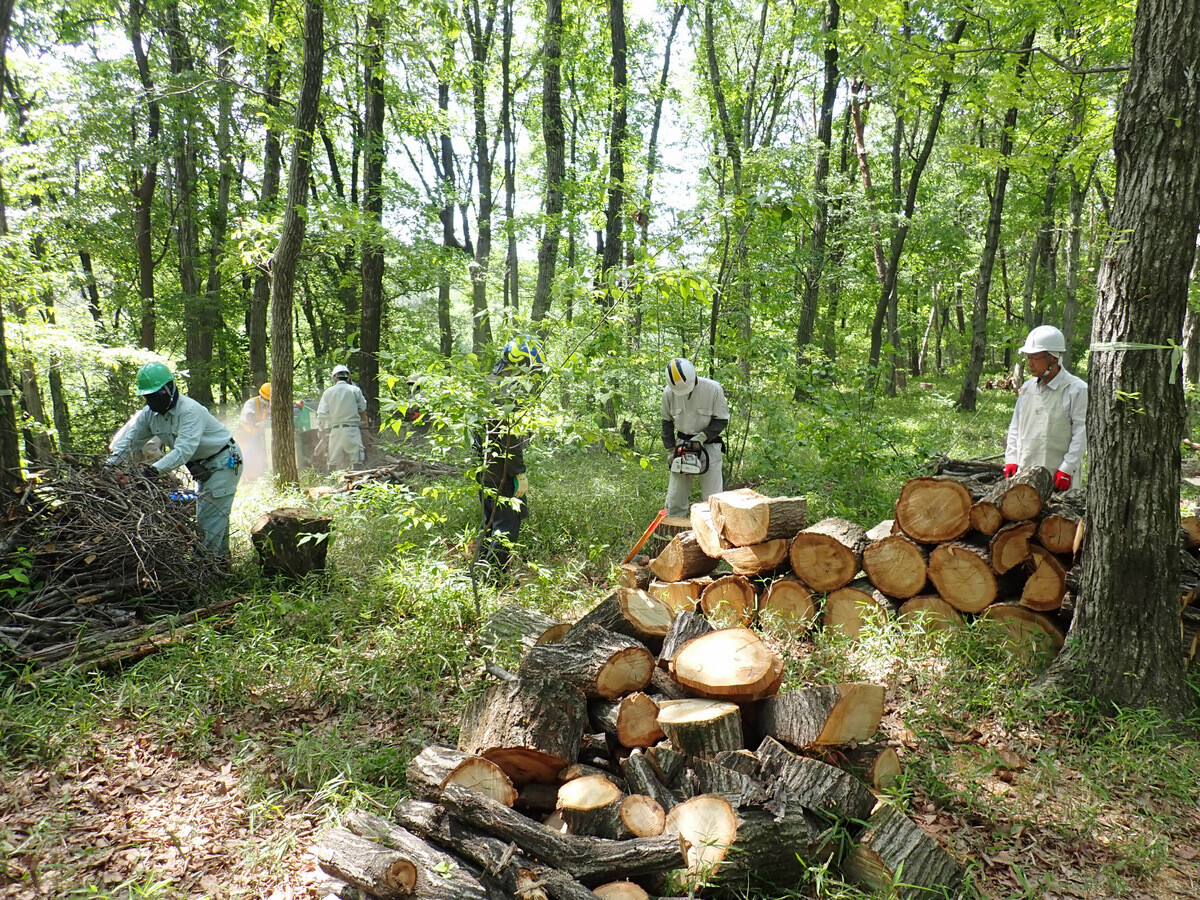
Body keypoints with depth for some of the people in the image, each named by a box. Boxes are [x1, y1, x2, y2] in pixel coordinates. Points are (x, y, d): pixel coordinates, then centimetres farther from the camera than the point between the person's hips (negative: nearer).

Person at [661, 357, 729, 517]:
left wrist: (701, 437, -16)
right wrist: (672, 449, 1)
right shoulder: (669, 392, -7)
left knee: (712, 498, -3)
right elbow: (667, 422, 6)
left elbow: (721, 420, -7)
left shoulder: (713, 389, -15)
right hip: (682, 442, 3)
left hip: (709, 445, -2)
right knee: (674, 498, 3)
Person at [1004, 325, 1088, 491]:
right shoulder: (1027, 388, 13)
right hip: (1024, 472, 5)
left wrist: (1067, 469, -11)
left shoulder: (1077, 389, -4)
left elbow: (1081, 433, -6)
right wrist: (1011, 460, 8)